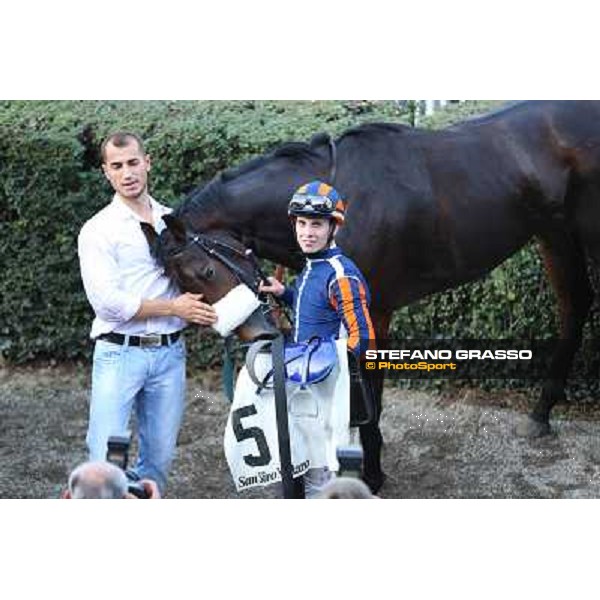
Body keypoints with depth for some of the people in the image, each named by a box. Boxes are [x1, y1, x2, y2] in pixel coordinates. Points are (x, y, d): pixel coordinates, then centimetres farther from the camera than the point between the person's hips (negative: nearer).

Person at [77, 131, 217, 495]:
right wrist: (174, 307, -13)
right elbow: (106, 302, -14)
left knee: (160, 458, 9)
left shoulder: (174, 220, 12)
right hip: (120, 353, -5)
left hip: (170, 353, 5)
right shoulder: (98, 230, -4)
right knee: (106, 458, -8)